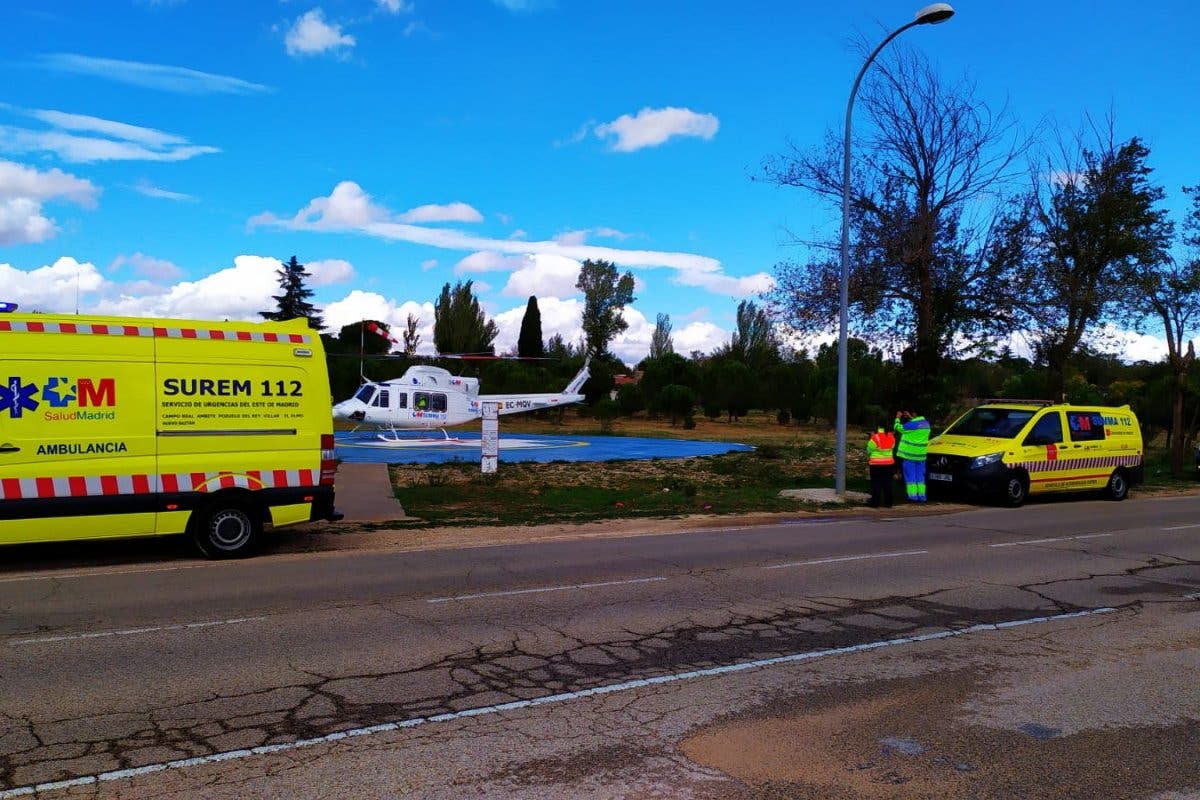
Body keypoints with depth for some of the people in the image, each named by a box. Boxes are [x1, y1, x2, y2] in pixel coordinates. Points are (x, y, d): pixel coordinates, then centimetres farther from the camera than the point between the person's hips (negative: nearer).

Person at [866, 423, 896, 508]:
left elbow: (869, 449, -8)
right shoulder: (891, 437, -1)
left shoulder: (875, 438, -18)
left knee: (876, 483, 2)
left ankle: (875, 502, 3)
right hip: (889, 463, 5)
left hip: (876, 464, -4)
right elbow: (892, 448, 10)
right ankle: (888, 503, 13)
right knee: (887, 483, 10)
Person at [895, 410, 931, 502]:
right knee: (920, 476, 13)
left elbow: (898, 427, -6)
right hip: (921, 455, 6)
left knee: (910, 476, 1)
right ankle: (922, 495, 12)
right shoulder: (926, 423, 3)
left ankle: (913, 496, -1)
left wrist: (898, 418, 10)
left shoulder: (911, 425, -18)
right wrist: (910, 417, 23)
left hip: (909, 454, -6)